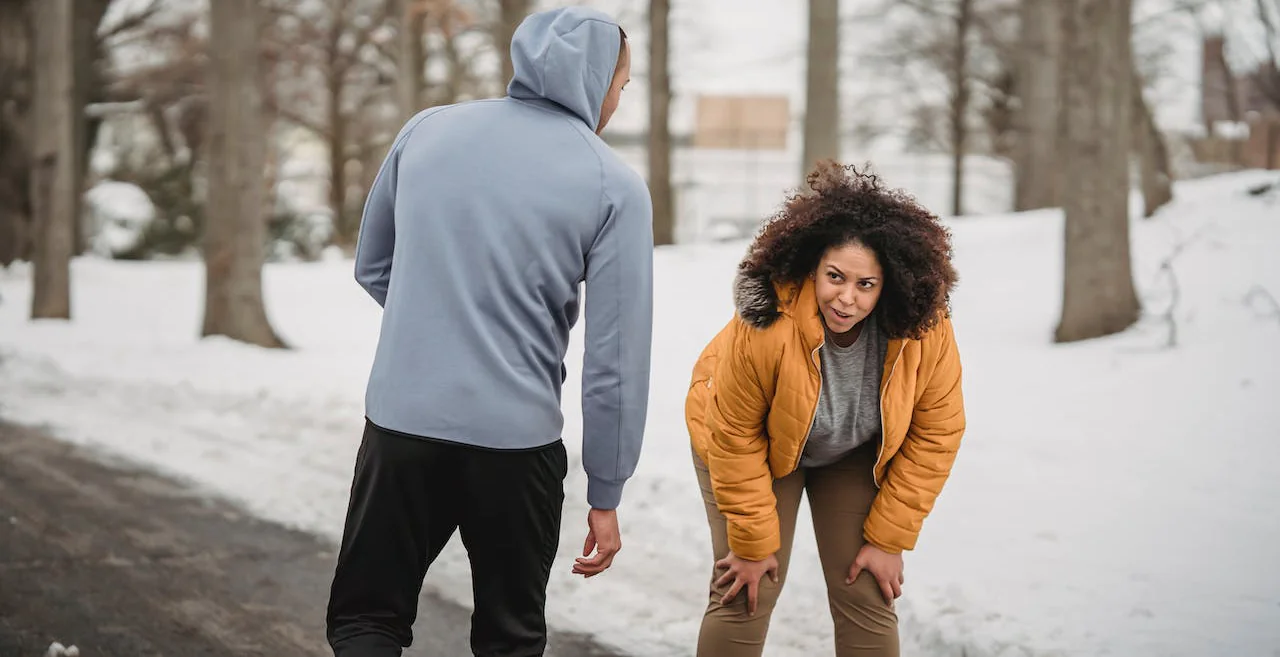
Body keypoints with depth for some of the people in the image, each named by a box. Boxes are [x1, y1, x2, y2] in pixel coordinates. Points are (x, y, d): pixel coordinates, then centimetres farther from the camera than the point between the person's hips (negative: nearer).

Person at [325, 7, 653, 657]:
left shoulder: (426, 129, 4)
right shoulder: (614, 185, -6)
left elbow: (372, 267, 15)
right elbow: (616, 358, -6)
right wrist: (605, 496, 1)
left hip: (401, 422, 2)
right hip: (517, 440, -2)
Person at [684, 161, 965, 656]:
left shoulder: (927, 331, -30)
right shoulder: (764, 327, -37)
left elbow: (936, 435, -17)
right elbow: (735, 438, -25)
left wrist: (889, 540, -14)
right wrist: (753, 544, -18)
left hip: (855, 457, 2)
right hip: (761, 444, -2)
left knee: (868, 599, -2)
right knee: (747, 593, -10)